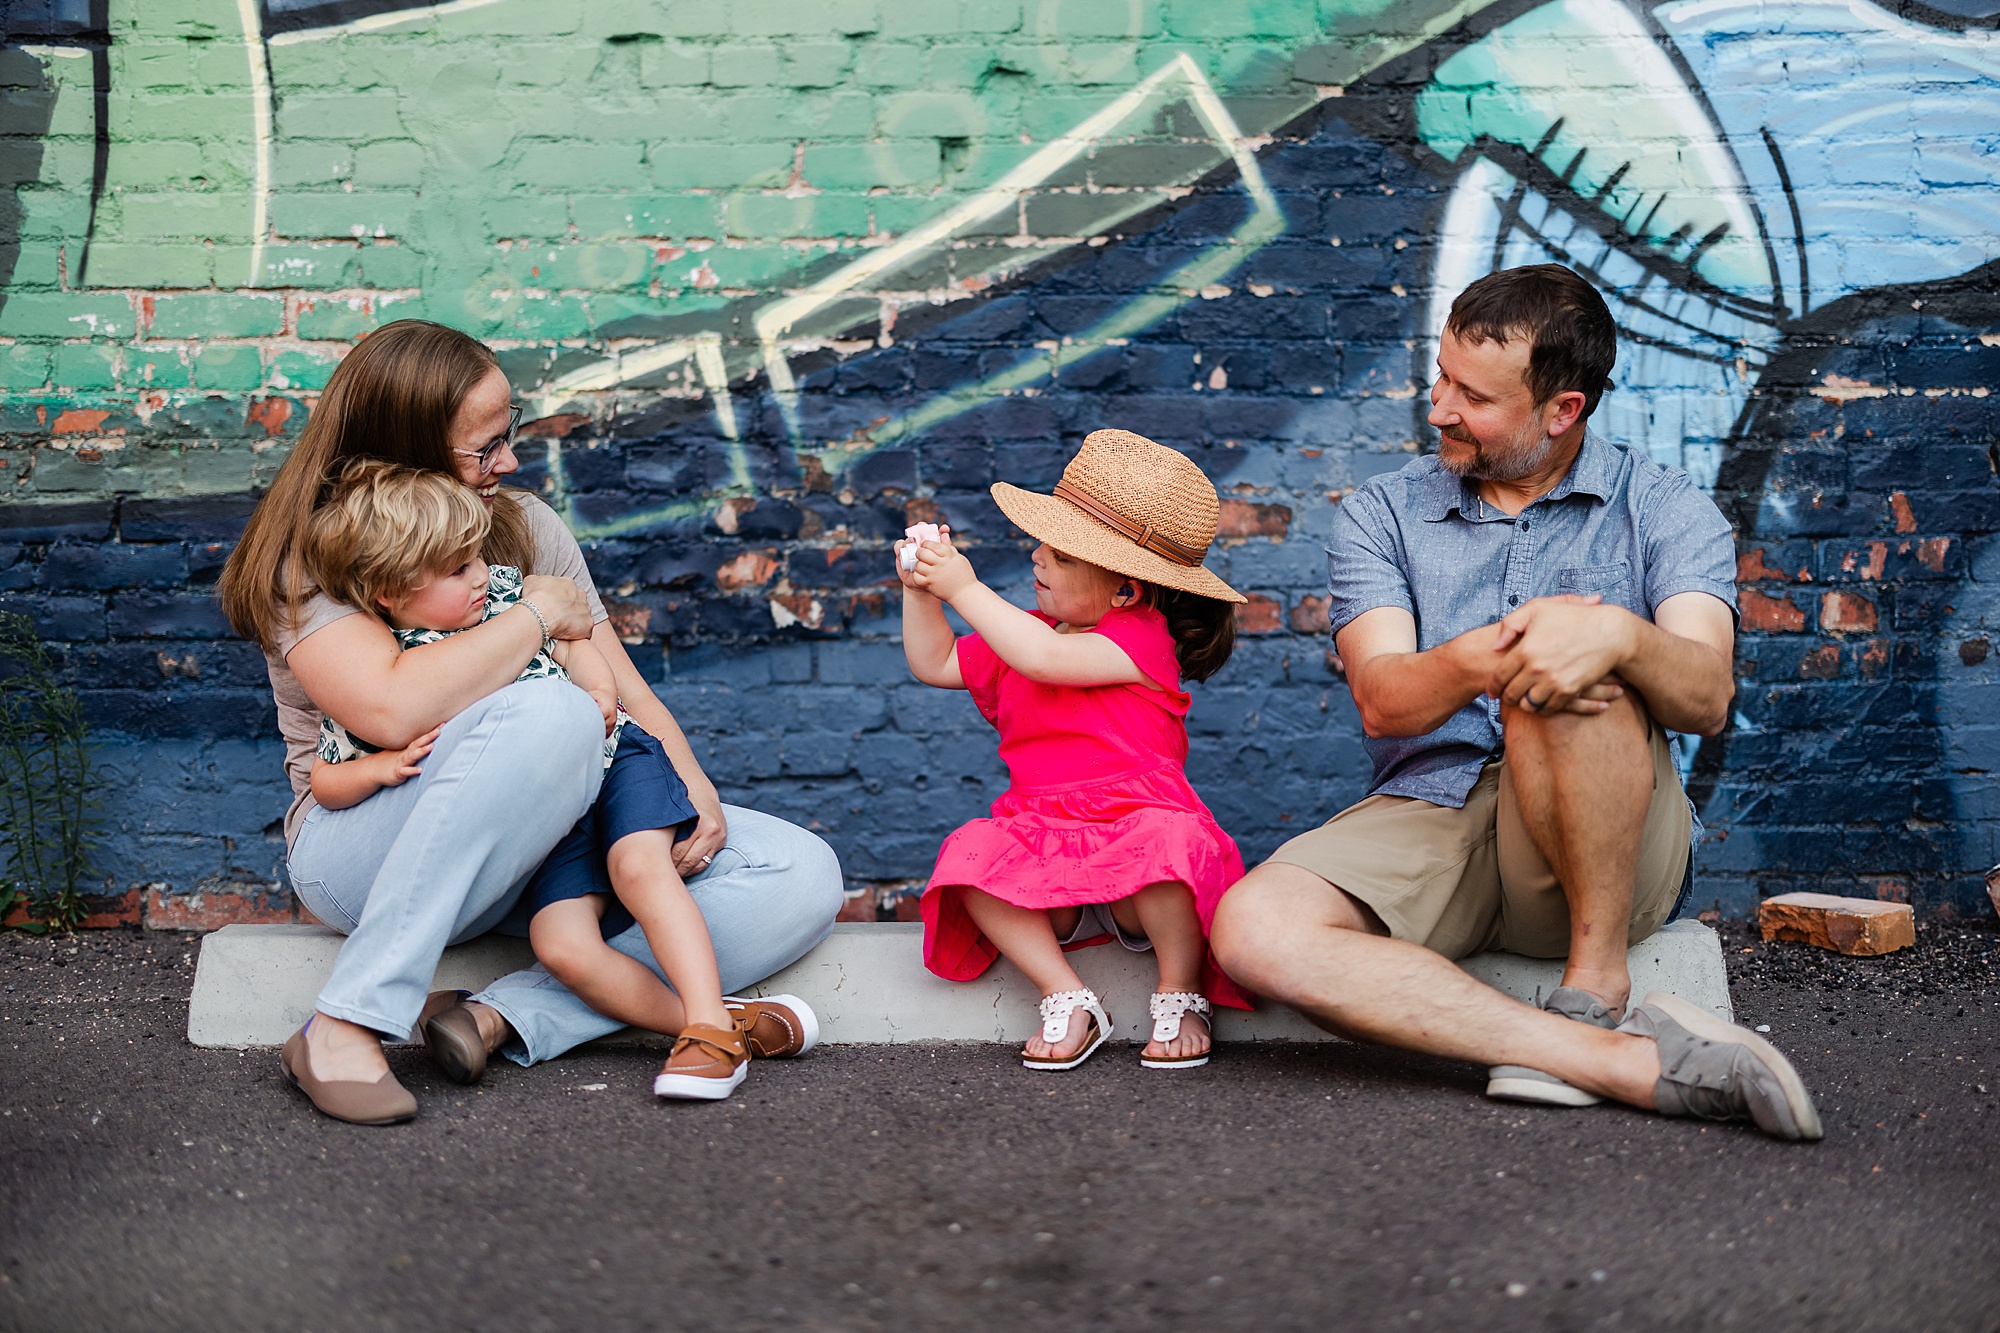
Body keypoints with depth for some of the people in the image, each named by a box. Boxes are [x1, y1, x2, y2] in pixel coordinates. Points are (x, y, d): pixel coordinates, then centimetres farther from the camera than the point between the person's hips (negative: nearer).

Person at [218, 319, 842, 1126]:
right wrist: (538, 614, -17)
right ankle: (345, 1030, -34)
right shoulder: (314, 556, -10)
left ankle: (507, 1019, -28)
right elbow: (394, 712, -29)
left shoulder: (525, 527, 9)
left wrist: (691, 788, -12)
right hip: (366, 856, -6)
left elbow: (623, 692, 8)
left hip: (533, 844, 7)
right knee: (551, 715, -37)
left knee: (802, 876, -12)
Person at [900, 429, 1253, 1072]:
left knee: (1165, 843, -40)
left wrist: (965, 587, -17)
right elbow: (934, 665, 23)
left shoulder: (1142, 637, -7)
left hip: (1136, 820, -5)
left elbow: (1044, 659, -23)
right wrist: (921, 591, 8)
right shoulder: (1029, 630, 17)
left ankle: (1181, 995, -13)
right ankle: (1065, 997, -16)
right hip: (1044, 843, 5)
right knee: (970, 856, -27)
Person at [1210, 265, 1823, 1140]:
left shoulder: (1662, 510, 7)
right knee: (1254, 928, -30)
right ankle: (1629, 1062, -33)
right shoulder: (1381, 514, 12)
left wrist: (1619, 634, -35)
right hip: (1427, 810, 3)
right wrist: (1474, 660, -29)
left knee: (1570, 665, -34)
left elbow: (1707, 699, -11)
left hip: (1610, 848, -2)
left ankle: (1597, 988, -21)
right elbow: (1382, 701, -5)